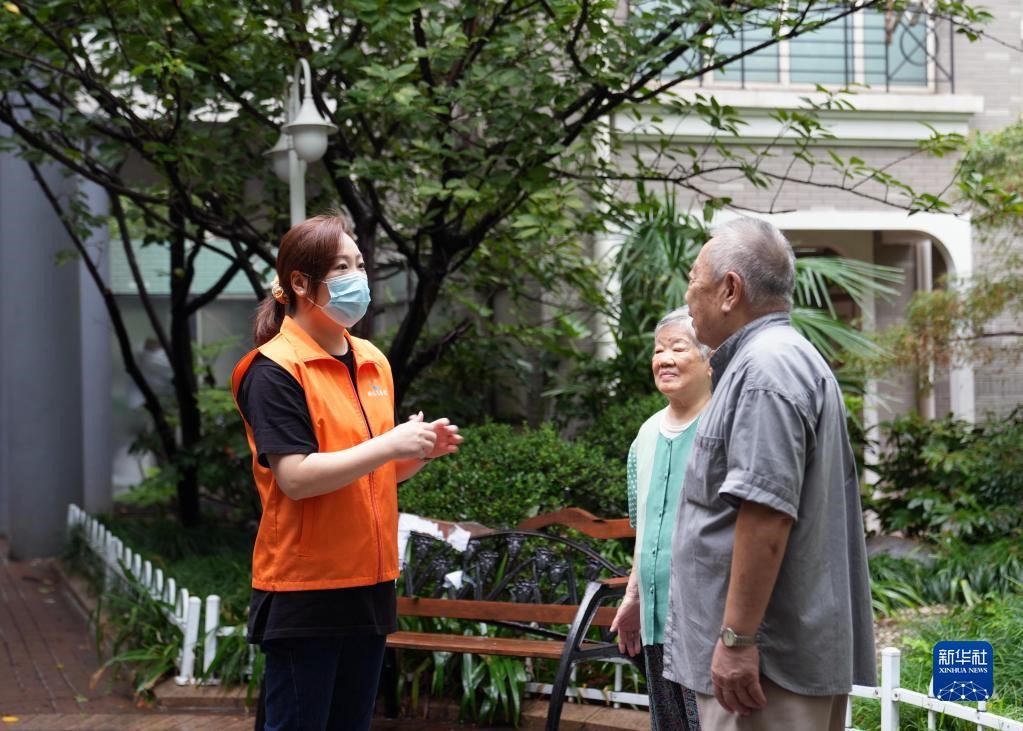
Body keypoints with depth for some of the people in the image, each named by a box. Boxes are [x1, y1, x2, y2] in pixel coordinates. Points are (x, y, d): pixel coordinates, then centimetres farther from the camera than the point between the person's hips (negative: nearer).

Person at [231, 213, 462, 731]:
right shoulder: (275, 370, -11)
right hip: (302, 590, -7)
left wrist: (418, 452, 1)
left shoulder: (373, 362, 13)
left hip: (369, 585, 7)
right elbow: (295, 477, -20)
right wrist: (389, 444, -20)